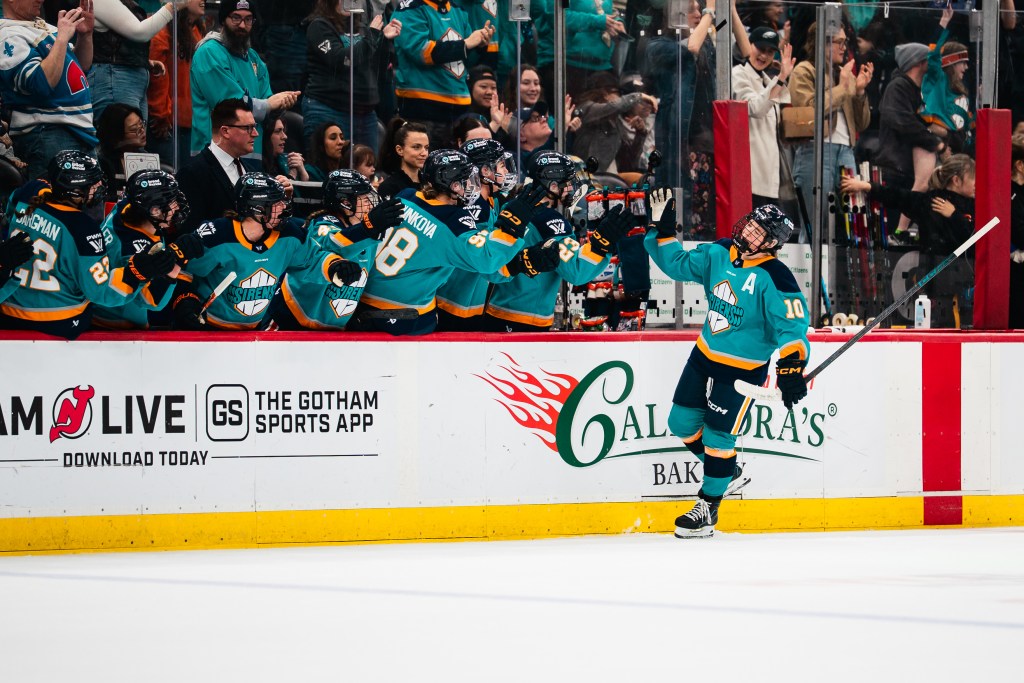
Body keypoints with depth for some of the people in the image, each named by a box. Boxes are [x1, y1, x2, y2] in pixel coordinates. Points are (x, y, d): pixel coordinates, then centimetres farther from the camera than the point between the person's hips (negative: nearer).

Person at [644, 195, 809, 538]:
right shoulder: (718, 254, -3)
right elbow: (678, 264, 6)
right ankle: (726, 470, 35)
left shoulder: (774, 279, -21)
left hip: (742, 368, -7)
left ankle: (708, 507, 15)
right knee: (681, 423, 12)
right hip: (705, 355, 7)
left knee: (718, 436, -3)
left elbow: (791, 326, -24)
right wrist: (661, 230, -5)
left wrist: (791, 365, -38)